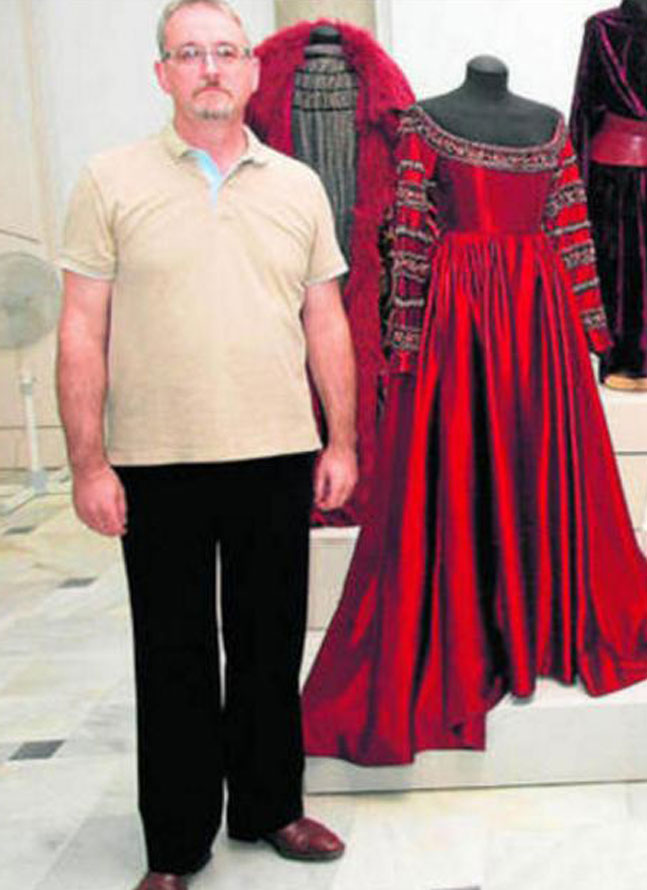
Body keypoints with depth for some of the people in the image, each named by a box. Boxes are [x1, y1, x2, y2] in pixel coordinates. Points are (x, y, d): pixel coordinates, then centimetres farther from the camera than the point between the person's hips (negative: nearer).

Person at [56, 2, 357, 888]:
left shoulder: (298, 186, 8)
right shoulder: (112, 181, 0)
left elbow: (326, 324, 10)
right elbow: (82, 331, -3)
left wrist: (341, 442, 5)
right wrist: (88, 463, -8)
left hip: (279, 458, 2)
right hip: (157, 466, -2)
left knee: (271, 646, 13)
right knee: (173, 657, 8)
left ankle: (270, 807, 32)